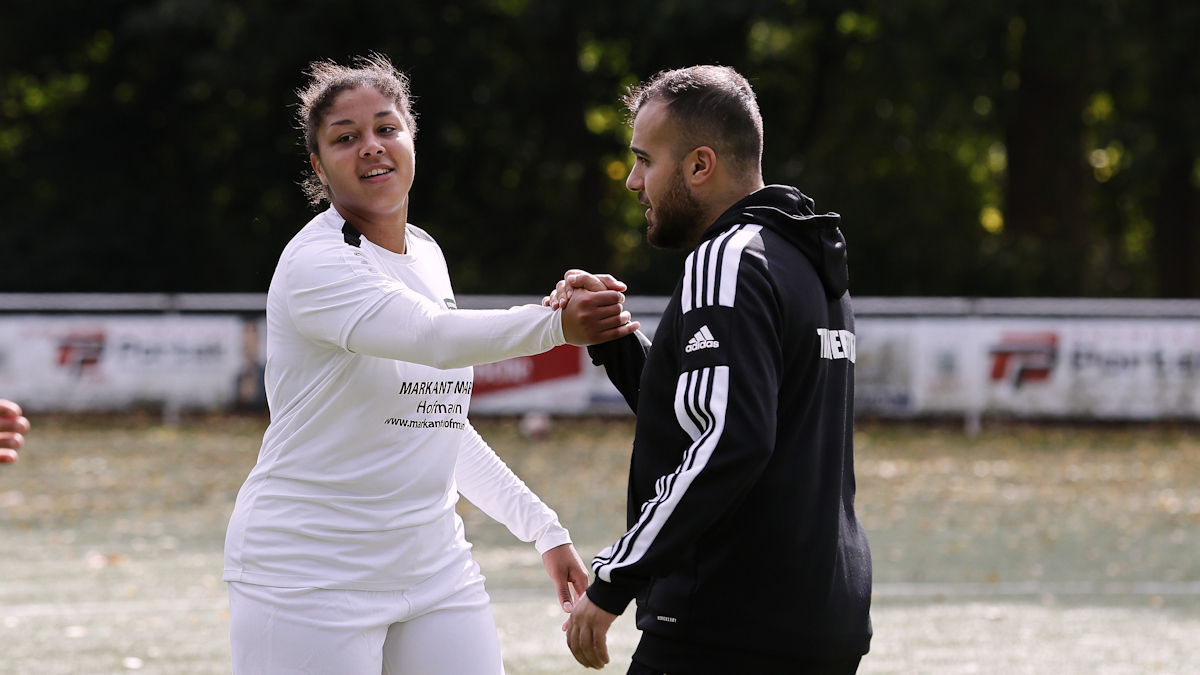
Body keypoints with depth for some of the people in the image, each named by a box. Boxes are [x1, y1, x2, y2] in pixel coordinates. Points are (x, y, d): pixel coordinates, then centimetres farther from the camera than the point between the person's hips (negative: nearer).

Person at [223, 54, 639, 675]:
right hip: (308, 575, -7)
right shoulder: (315, 263, -13)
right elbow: (433, 337, -32)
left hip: (433, 569, 7)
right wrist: (552, 325, -43)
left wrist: (543, 527, 18)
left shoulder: (425, 255, 13)